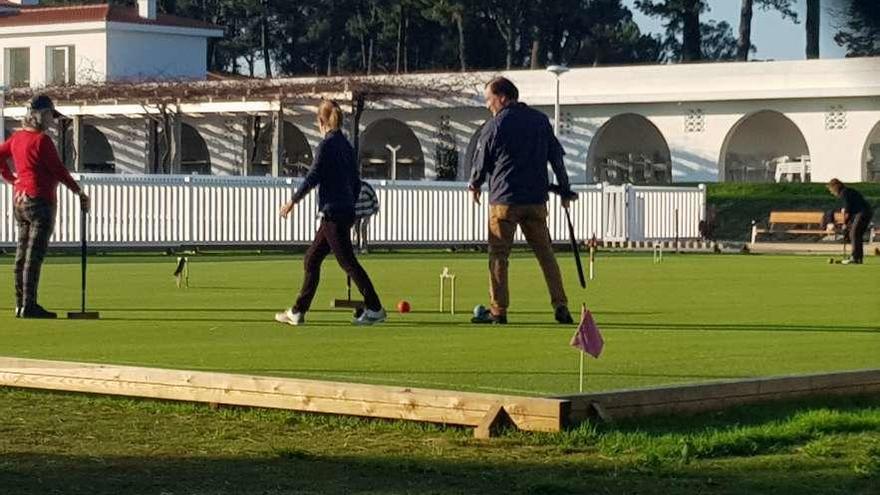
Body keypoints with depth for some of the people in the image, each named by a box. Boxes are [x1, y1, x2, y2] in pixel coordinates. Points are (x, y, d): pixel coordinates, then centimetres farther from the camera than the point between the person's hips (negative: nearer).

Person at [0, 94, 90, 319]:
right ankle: (29, 307, -7)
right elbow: (58, 170, -14)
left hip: (19, 199, 9)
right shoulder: (42, 140, -15)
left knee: (22, 253, 12)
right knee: (35, 255, -7)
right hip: (40, 200, -9)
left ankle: (21, 305, 15)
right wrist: (79, 191, -6)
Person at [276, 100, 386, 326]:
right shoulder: (346, 146, 13)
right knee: (312, 259, 12)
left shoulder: (326, 145, -12)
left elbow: (313, 177, -14)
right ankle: (298, 312, 14)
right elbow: (356, 182, 17)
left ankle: (375, 309, -5)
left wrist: (293, 201, -4)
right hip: (345, 211, 9)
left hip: (333, 212, -9)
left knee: (347, 261, -6)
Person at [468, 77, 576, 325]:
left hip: (504, 200, -4)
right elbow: (557, 157, 10)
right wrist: (564, 190, 18)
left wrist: (475, 185, 23)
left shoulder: (494, 125, -6)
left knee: (498, 255, 3)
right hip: (537, 199, 4)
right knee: (545, 253, 9)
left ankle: (498, 310, 1)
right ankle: (560, 306, 4)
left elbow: (481, 162, 3)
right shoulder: (540, 120, 8)